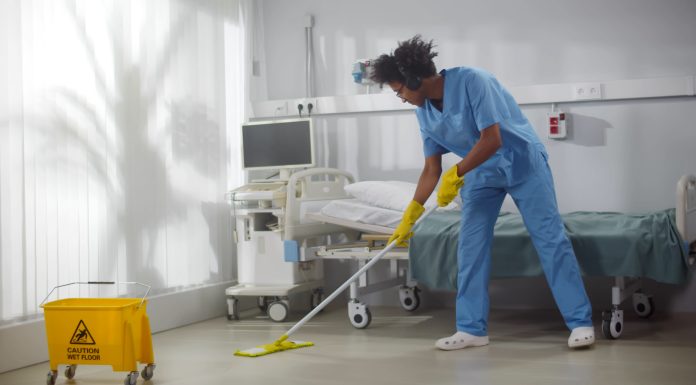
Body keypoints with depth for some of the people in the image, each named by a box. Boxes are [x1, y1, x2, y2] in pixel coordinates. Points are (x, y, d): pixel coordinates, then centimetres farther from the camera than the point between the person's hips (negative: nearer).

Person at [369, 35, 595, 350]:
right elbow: (431, 169, 2)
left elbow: (492, 139, -29)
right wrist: (409, 216, 1)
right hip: (480, 172, 7)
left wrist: (456, 174, -24)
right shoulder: (424, 112, -4)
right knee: (470, 246, -1)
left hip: (522, 161, -6)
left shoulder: (472, 81, -26)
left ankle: (580, 322, -2)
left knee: (549, 238, -7)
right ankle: (472, 328, 6)